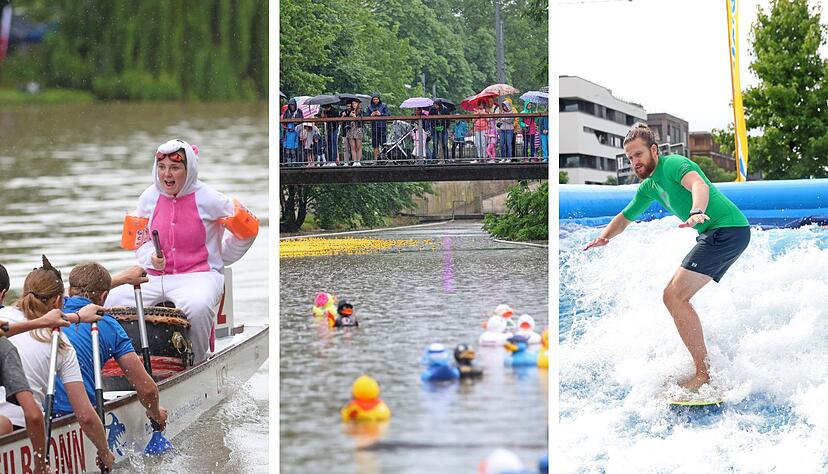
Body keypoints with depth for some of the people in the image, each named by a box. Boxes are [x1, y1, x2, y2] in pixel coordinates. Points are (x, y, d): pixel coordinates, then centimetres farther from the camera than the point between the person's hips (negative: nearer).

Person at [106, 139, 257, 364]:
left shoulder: (208, 199, -7)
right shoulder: (150, 197, 6)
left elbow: (244, 230, 6)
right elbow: (141, 240, 16)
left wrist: (219, 260, 7)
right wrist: (152, 258, -6)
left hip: (199, 275, -4)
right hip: (155, 277, 4)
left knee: (198, 306, -39)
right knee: (112, 300, -18)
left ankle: (197, 363, -13)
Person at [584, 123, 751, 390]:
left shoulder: (672, 164, -11)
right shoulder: (649, 186, 18)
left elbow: (699, 185, -32)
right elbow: (625, 218, 30)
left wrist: (697, 211, -52)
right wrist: (604, 237, 10)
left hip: (728, 229, -10)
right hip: (714, 235, 10)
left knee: (676, 297, -16)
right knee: (672, 296, 16)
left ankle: (704, 375, -20)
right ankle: (702, 363, 20)